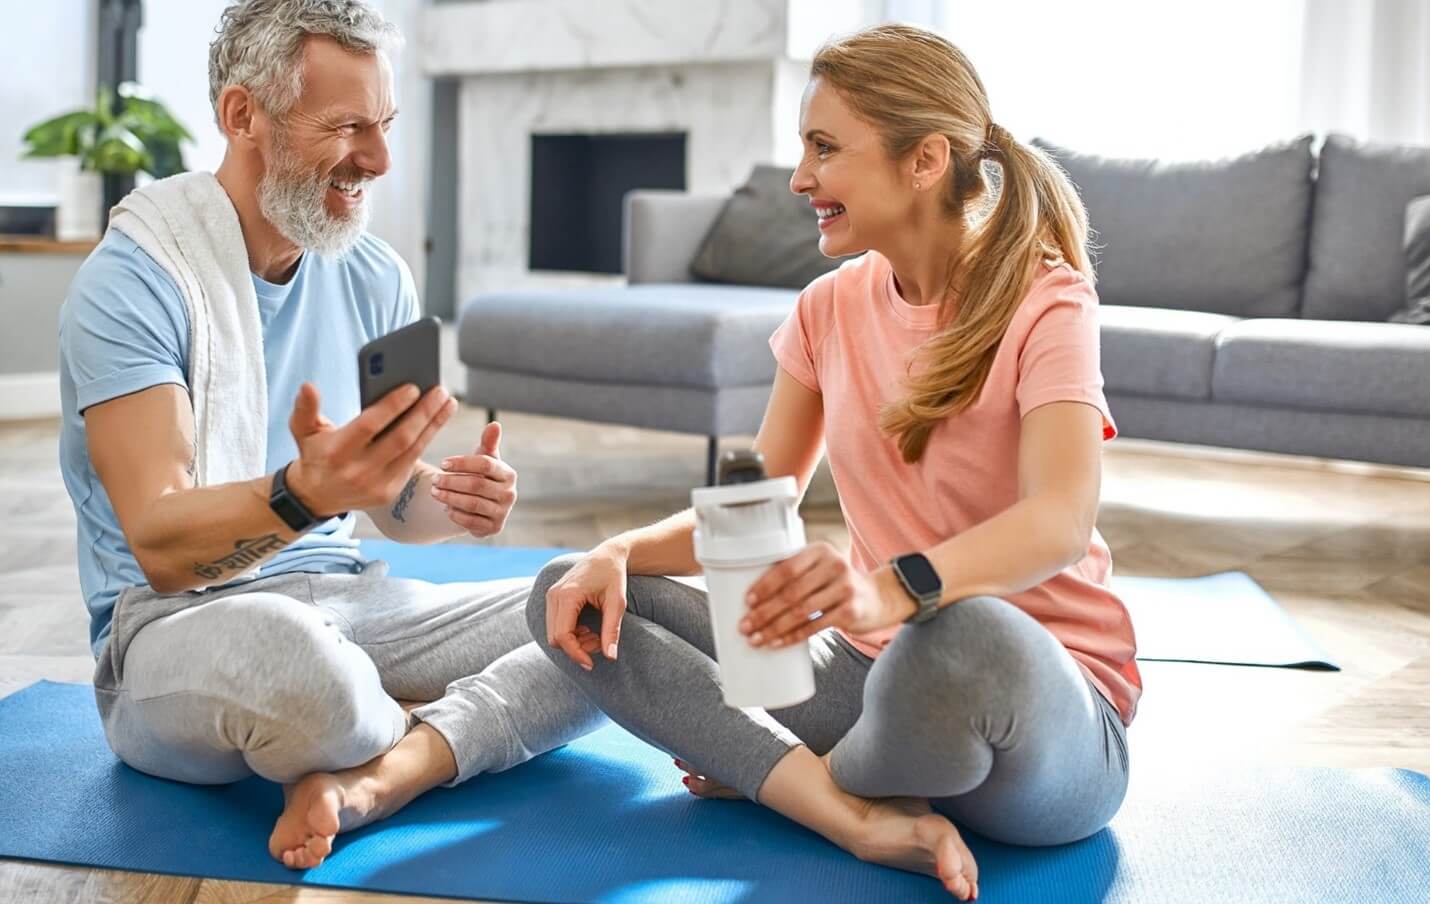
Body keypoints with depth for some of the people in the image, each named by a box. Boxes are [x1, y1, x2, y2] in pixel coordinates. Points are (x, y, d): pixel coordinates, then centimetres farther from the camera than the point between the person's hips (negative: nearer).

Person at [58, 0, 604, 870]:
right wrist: (304, 493, -41)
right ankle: (450, 729, -8)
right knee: (284, 647, -41)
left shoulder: (377, 278, 7)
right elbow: (160, 547, -21)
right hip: (174, 623, -6)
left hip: (349, 600, 6)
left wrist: (448, 500, -14)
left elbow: (395, 501, 11)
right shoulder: (133, 281, -12)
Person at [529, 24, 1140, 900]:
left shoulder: (1045, 302, -12)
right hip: (872, 666, 6)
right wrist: (618, 554, -11)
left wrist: (893, 588, -48)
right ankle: (861, 817, -21)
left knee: (967, 636, -43)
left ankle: (770, 773, -8)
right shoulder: (831, 309, 6)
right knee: (573, 596, -4)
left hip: (1041, 700, -6)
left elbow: (1061, 519, -29)